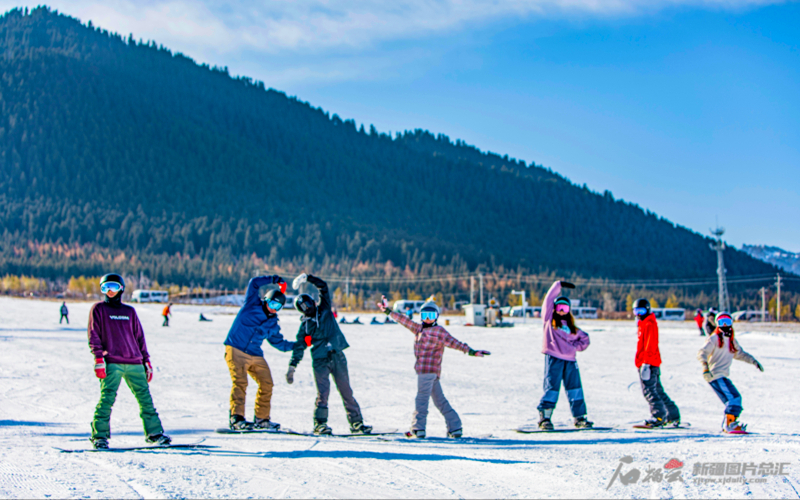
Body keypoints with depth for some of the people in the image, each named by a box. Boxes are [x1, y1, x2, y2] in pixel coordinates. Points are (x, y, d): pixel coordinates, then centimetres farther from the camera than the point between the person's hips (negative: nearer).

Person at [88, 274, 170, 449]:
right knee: (107, 397, -13)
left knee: (145, 397, 2)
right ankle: (99, 435, -7)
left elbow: (139, 337, 21)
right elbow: (93, 336, 2)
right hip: (111, 363, -4)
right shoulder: (98, 309, 8)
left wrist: (146, 360, 15)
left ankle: (154, 433, 10)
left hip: (134, 363, 4)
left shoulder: (130, 311, 18)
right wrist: (98, 358, -10)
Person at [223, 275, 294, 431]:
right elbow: (254, 283, -3)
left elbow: (279, 343, 26)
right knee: (240, 382, -19)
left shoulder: (273, 324, 16)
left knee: (266, 384, 2)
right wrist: (275, 281, -3)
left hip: (255, 356, 6)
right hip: (236, 350, -6)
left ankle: (262, 418, 13)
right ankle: (236, 418, -24)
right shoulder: (252, 305, 2)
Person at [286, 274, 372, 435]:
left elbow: (323, 287, 3)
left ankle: (356, 423, 5)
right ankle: (320, 423, -3)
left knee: (346, 391, 2)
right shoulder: (305, 325, 9)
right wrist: (292, 367, 0)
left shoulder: (324, 310, 9)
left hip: (337, 357, 1)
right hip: (320, 361, -1)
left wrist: (307, 278, -5)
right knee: (323, 392, -12)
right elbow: (298, 348, 8)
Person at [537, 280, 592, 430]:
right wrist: (559, 285, 8)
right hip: (553, 358, -4)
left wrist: (576, 346, 5)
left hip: (570, 360, 4)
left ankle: (580, 418, 8)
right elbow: (549, 299, 5)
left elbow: (584, 338, 24)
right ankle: (544, 418, -3)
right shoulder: (549, 320, 9)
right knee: (551, 387, -7)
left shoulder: (571, 327, 19)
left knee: (575, 388, 3)